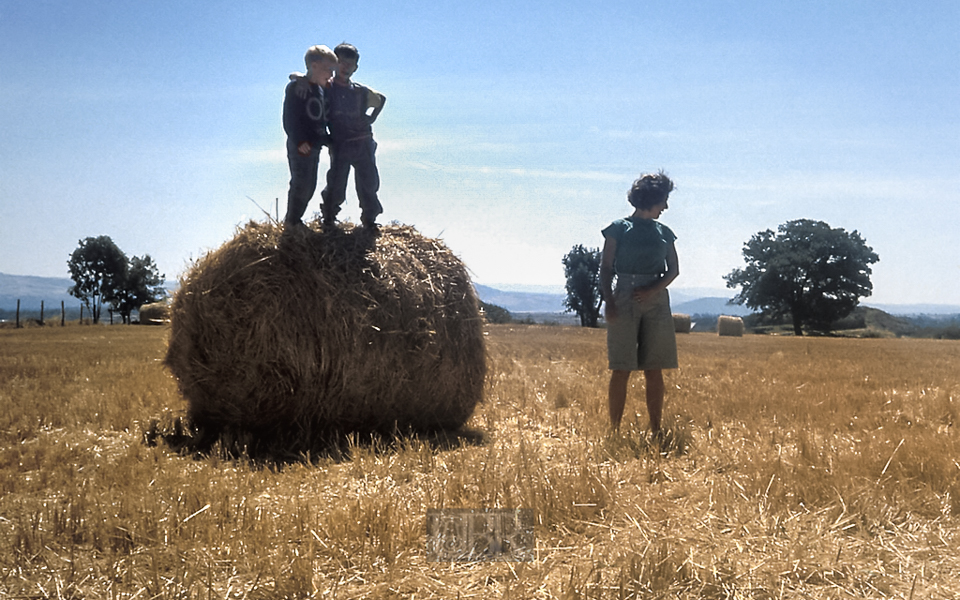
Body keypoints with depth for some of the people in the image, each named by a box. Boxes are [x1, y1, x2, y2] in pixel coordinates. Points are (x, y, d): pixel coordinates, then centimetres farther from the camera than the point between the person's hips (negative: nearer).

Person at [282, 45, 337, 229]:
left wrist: (327, 138, 9)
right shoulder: (296, 88, -13)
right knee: (301, 184, -6)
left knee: (309, 186, 12)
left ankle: (294, 220, 23)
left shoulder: (322, 89, 11)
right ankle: (291, 222, 6)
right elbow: (289, 118, -17)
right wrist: (299, 141, -22)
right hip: (300, 146, -8)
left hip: (315, 146, 8)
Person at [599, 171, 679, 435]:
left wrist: (654, 289, -9)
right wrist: (608, 302, -13)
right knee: (621, 370, -6)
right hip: (624, 300, -3)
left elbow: (674, 269, 10)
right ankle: (615, 431, -3)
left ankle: (656, 432, 6)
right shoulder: (619, 228, 4)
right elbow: (606, 268, 0)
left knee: (654, 371, 3)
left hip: (656, 301, 4)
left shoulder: (663, 232, 14)